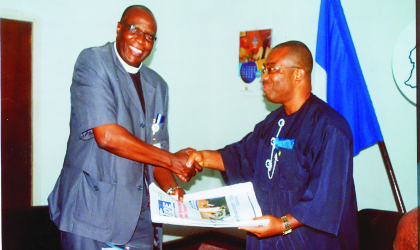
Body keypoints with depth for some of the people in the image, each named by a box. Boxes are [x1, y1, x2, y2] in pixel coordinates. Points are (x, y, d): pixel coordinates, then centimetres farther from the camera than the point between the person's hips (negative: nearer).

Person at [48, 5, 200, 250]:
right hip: (92, 209, -5)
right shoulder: (93, 62, -6)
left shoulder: (157, 86, 14)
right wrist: (171, 160, -11)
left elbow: (157, 147, 14)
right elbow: (106, 136, -18)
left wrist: (172, 188, -7)